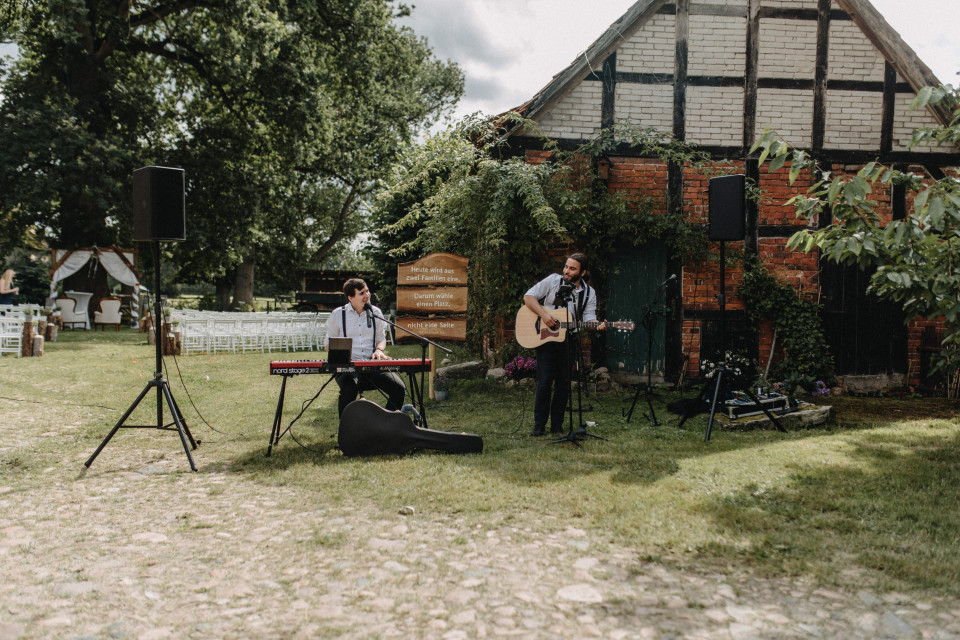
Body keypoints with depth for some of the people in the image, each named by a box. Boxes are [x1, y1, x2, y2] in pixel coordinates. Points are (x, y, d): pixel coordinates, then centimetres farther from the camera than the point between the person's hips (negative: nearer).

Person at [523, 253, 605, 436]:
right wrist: (543, 314, -17)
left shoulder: (589, 293, 5)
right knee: (544, 381, -6)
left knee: (564, 383, 4)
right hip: (546, 338, -2)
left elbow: (588, 318, -2)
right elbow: (528, 296, -3)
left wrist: (597, 325, -25)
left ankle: (557, 425, 16)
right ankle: (539, 425, 5)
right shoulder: (553, 280, -2)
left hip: (568, 340, 2)